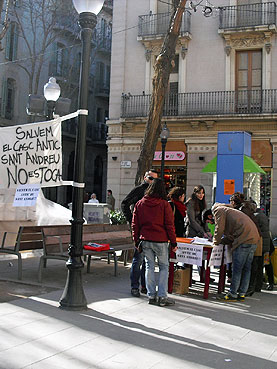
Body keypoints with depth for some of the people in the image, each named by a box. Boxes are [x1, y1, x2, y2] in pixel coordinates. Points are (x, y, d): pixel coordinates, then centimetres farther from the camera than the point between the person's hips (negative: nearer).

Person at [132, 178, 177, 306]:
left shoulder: (140, 204, 4)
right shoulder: (164, 204, -7)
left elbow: (135, 224, 7)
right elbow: (170, 225, -6)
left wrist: (136, 240, 15)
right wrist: (173, 242, 0)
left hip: (145, 240, 4)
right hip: (160, 240, -3)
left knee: (149, 266, 11)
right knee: (164, 267, 6)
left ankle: (151, 296, 12)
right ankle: (162, 297, 3)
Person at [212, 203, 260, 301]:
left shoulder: (219, 210, 7)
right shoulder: (230, 211, 33)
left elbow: (219, 228, -2)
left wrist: (216, 242, 12)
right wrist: (221, 241, 25)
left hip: (244, 240, -9)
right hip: (254, 239, 9)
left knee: (237, 268, -3)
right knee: (246, 268, 11)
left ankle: (232, 294, 1)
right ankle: (242, 294, 16)